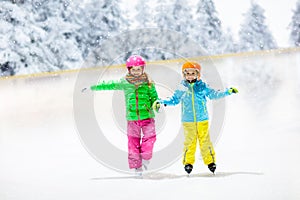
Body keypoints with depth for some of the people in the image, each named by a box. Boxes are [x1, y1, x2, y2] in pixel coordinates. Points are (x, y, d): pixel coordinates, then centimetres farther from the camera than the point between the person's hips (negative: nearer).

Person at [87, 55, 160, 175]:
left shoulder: (148, 83, 5)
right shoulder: (124, 83, 7)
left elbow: (154, 97, 9)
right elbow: (109, 85, 13)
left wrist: (156, 104, -12)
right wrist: (93, 87, 13)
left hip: (147, 116, -1)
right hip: (132, 118, 1)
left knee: (150, 136, -17)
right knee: (133, 141, -1)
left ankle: (145, 158, 1)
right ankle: (136, 166, 5)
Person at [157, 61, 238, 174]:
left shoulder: (202, 86, 4)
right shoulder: (182, 88, 5)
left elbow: (214, 94, 9)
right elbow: (174, 100, 15)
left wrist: (227, 92, 1)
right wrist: (162, 102, 4)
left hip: (202, 119, 0)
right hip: (188, 121, 0)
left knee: (205, 141, 0)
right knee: (189, 142, -2)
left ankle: (210, 161, 8)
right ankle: (188, 162, 8)